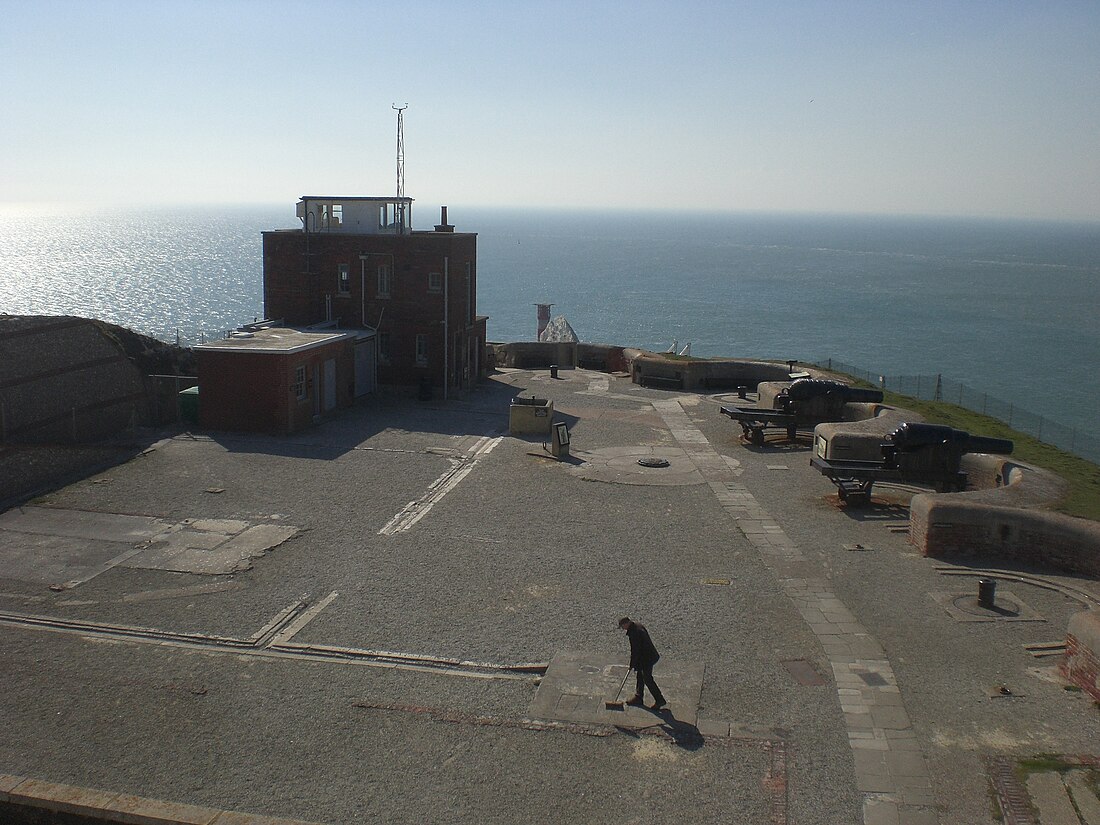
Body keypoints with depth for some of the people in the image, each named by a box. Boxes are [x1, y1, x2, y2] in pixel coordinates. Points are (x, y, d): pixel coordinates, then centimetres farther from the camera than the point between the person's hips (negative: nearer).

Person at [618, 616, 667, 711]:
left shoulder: (633, 632, -24)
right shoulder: (638, 626, 7)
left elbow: (635, 650, -20)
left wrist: (632, 665, -9)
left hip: (647, 658, -10)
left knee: (648, 679, -3)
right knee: (640, 676, 19)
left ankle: (660, 700, 4)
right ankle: (638, 697, 30)